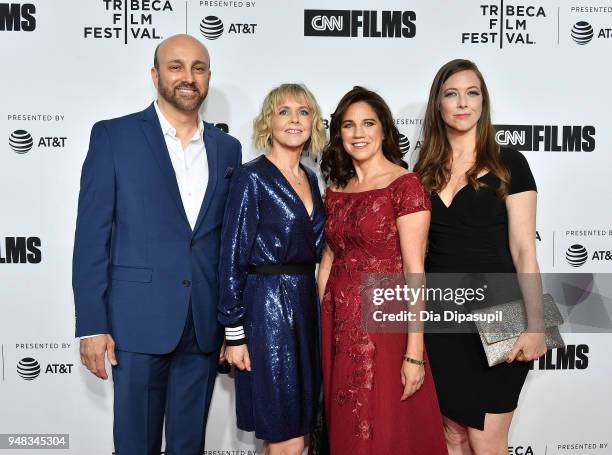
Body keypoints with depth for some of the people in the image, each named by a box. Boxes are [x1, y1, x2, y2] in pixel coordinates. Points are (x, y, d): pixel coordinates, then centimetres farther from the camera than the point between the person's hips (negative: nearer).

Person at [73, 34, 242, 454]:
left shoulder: (227, 149, 9)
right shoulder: (113, 136, -2)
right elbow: (91, 236, -5)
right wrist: (92, 325, -10)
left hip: (205, 326, 4)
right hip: (139, 322, -3)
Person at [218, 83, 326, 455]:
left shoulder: (310, 178, 12)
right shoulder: (252, 177, -9)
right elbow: (233, 259, -11)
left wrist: (312, 305, 13)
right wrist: (234, 332, -13)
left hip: (307, 303, 7)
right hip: (267, 307, -7)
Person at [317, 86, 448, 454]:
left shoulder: (405, 185, -9)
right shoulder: (336, 191, 9)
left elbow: (414, 270, -13)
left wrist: (414, 353, -16)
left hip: (384, 326, -6)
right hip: (338, 325, 6)